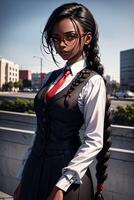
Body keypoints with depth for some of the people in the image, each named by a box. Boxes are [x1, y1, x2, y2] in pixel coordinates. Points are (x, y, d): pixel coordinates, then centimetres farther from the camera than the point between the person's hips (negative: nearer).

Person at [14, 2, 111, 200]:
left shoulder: (93, 82, -11)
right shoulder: (51, 78, 6)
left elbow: (93, 142, -14)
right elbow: (41, 130, 8)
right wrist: (24, 178, 9)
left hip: (66, 171, -5)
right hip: (34, 168, 6)